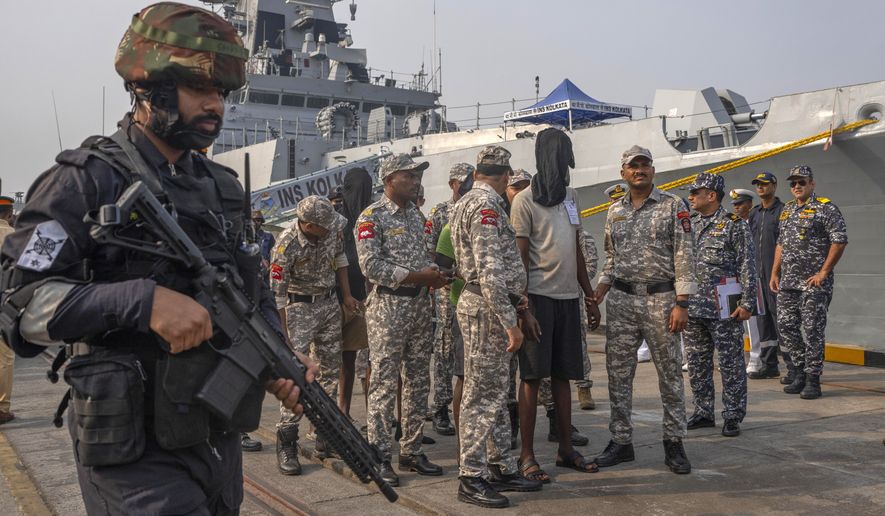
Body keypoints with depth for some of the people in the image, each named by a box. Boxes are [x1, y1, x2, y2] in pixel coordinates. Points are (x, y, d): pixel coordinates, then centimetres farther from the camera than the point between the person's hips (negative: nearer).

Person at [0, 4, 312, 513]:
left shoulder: (223, 186, 9)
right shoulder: (88, 180, -10)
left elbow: (254, 290, 16)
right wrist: (143, 300, -28)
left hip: (221, 441, 7)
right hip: (137, 453, -6)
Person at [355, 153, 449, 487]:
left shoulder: (417, 215, 14)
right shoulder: (372, 216, -7)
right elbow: (371, 266, -16)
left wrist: (435, 275, -2)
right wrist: (419, 276, -18)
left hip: (420, 304, 7)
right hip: (388, 306, -7)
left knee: (418, 381, 11)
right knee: (384, 383, -2)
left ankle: (412, 451, 21)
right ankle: (380, 457, 7)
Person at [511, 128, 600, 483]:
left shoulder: (571, 197, 15)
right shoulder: (525, 201, -6)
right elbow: (519, 259, -9)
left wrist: (590, 297, 17)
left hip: (568, 297, 6)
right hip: (539, 297, -6)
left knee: (562, 375, 11)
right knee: (532, 377, -2)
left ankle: (566, 449, 21)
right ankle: (527, 456, 6)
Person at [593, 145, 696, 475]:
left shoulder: (673, 206, -2)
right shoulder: (615, 212, 11)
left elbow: (684, 257, -7)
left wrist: (681, 303, -13)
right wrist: (597, 294, 5)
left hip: (660, 299, -4)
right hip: (622, 301, 4)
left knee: (670, 373, 3)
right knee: (618, 373, 6)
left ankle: (673, 444, 14)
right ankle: (621, 442, 16)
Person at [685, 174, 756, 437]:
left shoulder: (734, 224, -4)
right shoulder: (689, 224, 13)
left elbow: (747, 267, -7)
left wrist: (747, 303, -13)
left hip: (724, 309, -6)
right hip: (693, 308, 6)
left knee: (731, 364, 1)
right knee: (697, 364, 11)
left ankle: (733, 417, 10)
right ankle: (703, 413, 23)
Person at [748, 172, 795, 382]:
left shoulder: (783, 211, -5)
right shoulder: (754, 213, 17)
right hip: (757, 274, 7)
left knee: (781, 318, -8)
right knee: (763, 319, 11)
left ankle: (793, 367, -3)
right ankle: (769, 365, 19)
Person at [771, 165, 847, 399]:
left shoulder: (825, 208, -5)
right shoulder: (787, 210, 17)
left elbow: (840, 241, -12)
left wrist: (824, 272, -14)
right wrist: (775, 273, 15)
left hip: (814, 283, -7)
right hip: (788, 283, 7)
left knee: (813, 330, -4)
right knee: (786, 326, 7)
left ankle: (813, 380, 4)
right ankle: (801, 371, 21)